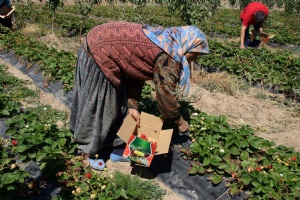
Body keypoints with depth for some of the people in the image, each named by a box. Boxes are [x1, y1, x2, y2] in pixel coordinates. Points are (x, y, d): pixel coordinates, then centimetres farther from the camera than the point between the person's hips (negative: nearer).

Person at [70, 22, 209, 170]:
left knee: (117, 103, 16)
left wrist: (133, 106, 5)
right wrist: (179, 122, 2)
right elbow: (165, 95, -14)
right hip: (99, 53, -10)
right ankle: (88, 151, 26)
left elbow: (136, 73, 10)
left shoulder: (164, 41, 10)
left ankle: (114, 145, 30)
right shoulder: (169, 57, -19)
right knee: (95, 107, 5)